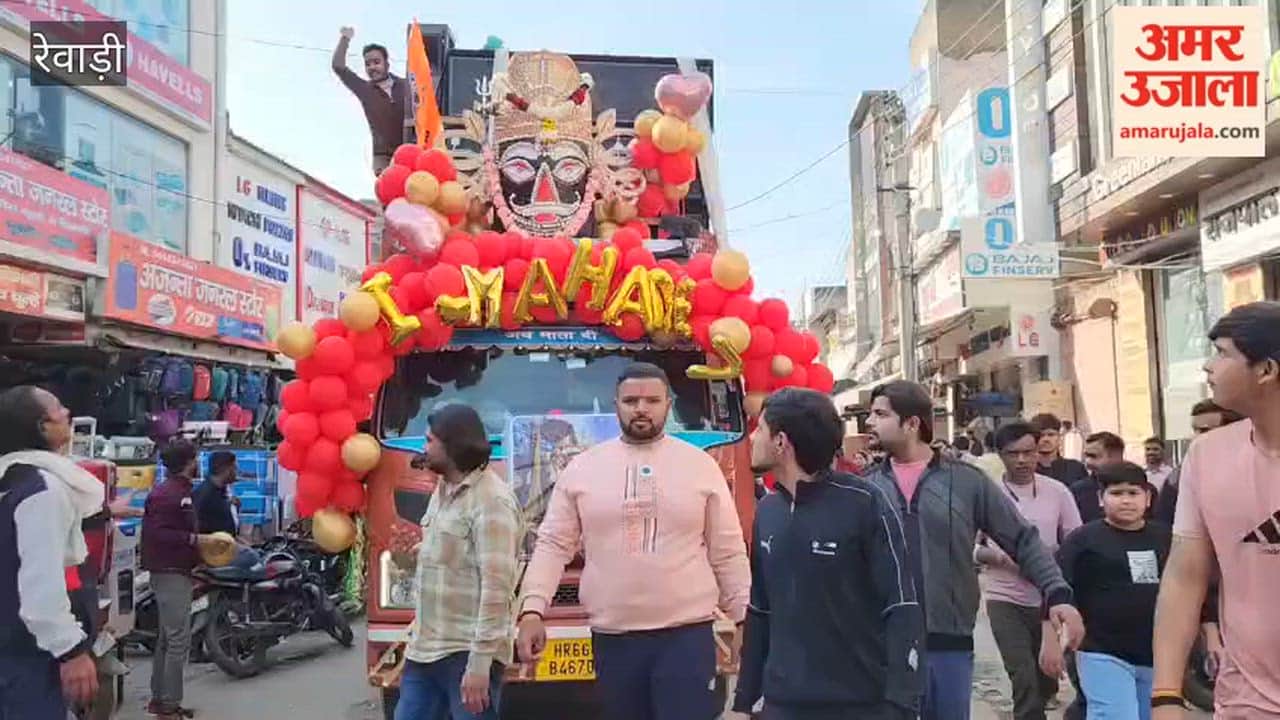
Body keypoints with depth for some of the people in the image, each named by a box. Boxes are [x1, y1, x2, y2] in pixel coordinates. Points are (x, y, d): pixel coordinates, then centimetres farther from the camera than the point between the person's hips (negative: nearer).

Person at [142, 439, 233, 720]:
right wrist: (197, 541, -25)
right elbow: (157, 534, -24)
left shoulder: (181, 491, 15)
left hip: (175, 572, 11)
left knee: (167, 638, 15)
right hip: (170, 573, -11)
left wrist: (203, 542, 11)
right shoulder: (166, 494, -16)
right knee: (179, 640, -9)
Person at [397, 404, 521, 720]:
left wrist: (479, 663, -23)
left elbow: (496, 585, -21)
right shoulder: (442, 491, 14)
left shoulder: (492, 499, -16)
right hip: (425, 649, 9)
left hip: (465, 653, -9)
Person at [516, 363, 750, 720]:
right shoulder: (582, 468, 2)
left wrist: (744, 621, 4)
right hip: (612, 638, 2)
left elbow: (728, 553, 4)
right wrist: (533, 610, -9)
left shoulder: (701, 465, 1)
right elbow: (553, 546, 2)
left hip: (687, 634, -1)